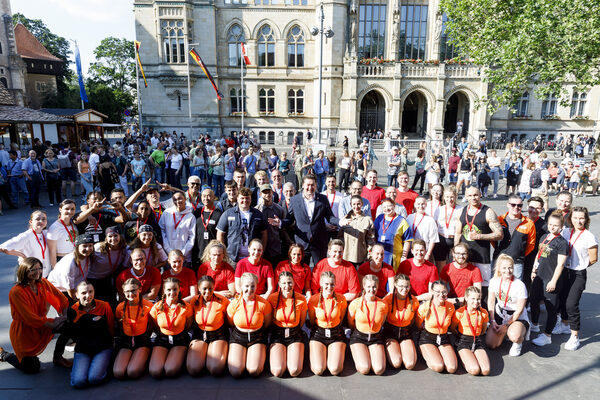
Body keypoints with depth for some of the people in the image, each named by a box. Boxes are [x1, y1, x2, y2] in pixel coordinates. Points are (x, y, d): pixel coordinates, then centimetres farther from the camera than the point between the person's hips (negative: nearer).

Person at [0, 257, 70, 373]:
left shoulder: (42, 283, -6)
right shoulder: (16, 292, -25)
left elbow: (60, 297, 0)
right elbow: (29, 317, -24)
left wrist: (65, 317, -12)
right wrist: (52, 324, -22)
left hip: (41, 326, 6)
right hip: (24, 331, -5)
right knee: (32, 369, 2)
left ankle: (58, 357, 5)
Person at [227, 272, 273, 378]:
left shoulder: (263, 304, -12)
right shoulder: (234, 304, -10)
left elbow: (267, 324, 4)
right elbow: (230, 323, 7)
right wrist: (241, 330, 4)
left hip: (257, 338, -1)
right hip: (238, 337, 1)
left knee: (254, 372, -18)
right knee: (235, 372, -15)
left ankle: (261, 355, 14)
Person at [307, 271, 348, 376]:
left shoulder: (341, 299, -9)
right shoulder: (313, 300, -11)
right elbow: (312, 321, 5)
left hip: (336, 333, 1)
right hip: (318, 334, 0)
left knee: (335, 370, -15)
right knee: (318, 370, -14)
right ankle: (315, 353, 17)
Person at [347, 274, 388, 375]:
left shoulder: (383, 305, -7)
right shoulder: (355, 303, -11)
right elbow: (350, 324, 4)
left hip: (376, 338, 2)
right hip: (358, 337, -2)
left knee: (379, 370, -17)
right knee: (364, 369, -20)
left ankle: (371, 355, 14)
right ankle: (359, 355, 13)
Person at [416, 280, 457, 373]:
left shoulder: (450, 307, -6)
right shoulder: (425, 307, -17)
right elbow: (418, 325, 1)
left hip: (444, 338, 3)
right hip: (427, 338, -3)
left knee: (452, 368, -15)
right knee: (439, 367, -22)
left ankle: (437, 356, 13)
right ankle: (428, 356, 9)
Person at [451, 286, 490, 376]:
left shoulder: (484, 313, 1)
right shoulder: (460, 312, -9)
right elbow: (452, 328, 5)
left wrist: (477, 337, 13)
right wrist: (462, 337, 4)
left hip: (478, 341, 3)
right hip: (464, 342, -3)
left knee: (486, 370, -20)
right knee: (474, 370, -24)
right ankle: (463, 357, 5)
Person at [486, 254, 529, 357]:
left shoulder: (520, 285, -20)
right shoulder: (494, 281, -7)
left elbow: (519, 310, -15)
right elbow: (491, 302, 3)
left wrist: (506, 325, -14)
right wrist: (492, 321, -4)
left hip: (518, 318, -4)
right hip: (500, 315, 4)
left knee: (514, 336, -37)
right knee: (490, 344, -9)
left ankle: (518, 342, 2)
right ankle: (504, 333, 22)